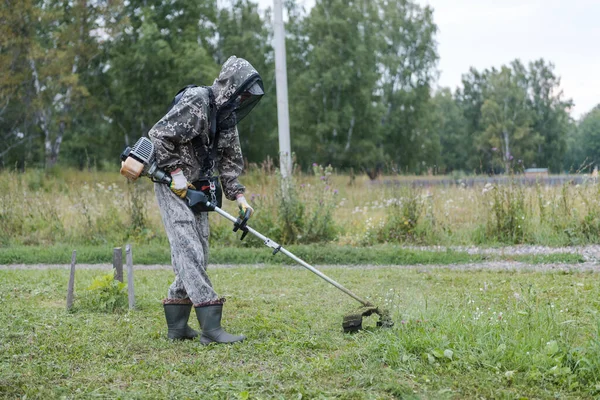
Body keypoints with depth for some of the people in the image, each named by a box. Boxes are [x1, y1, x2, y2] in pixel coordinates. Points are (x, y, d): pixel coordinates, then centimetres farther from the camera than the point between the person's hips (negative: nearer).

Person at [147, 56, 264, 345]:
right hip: (174, 187, -9)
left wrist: (239, 195, 2)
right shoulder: (196, 102, -16)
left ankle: (177, 326, 15)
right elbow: (158, 135, -19)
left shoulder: (228, 117, 10)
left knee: (198, 256, 8)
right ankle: (211, 327, -20)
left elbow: (230, 161, 14)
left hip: (196, 189, 9)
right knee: (190, 253, -15)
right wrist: (175, 172, -20)